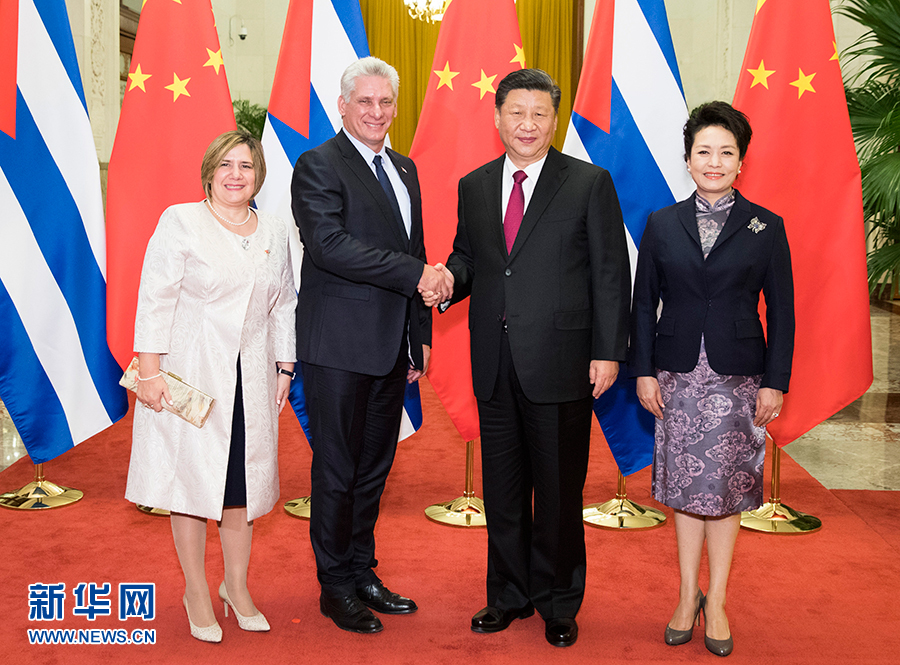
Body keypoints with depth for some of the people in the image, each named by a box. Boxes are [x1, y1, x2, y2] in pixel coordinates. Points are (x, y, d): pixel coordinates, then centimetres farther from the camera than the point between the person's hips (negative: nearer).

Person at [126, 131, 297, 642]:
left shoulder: (275, 232, 10)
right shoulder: (180, 222, -3)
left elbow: (284, 305, 15)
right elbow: (156, 299, -6)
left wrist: (285, 369, 11)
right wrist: (149, 370, -12)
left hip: (251, 379, 4)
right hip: (191, 371, -4)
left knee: (243, 480, 8)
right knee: (193, 475, 3)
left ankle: (237, 587, 24)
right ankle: (197, 592, 18)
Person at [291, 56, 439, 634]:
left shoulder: (405, 169, 16)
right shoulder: (319, 165, -7)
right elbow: (329, 244, -21)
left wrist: (421, 335, 14)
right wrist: (414, 274, -22)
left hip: (391, 346, 7)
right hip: (339, 347, -7)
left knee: (374, 467, 15)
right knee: (337, 470, 4)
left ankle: (363, 573, 29)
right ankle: (336, 587, 17)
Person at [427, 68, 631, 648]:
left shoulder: (590, 184, -2)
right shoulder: (474, 186, 11)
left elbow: (611, 274, -3)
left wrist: (608, 352, -9)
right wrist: (450, 279, -6)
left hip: (560, 363, -4)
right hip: (494, 364, 4)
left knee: (559, 490, 6)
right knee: (501, 489, 14)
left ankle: (558, 604, 25)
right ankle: (509, 596, 31)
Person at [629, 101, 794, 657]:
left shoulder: (767, 228, 1)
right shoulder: (662, 224, 5)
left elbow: (782, 312, 1)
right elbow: (643, 303, 6)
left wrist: (775, 382, -4)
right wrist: (643, 371, -1)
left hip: (737, 376, -1)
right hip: (679, 374, 1)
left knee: (727, 486, 4)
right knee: (685, 485, 8)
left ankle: (717, 601, 18)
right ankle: (689, 595, 21)